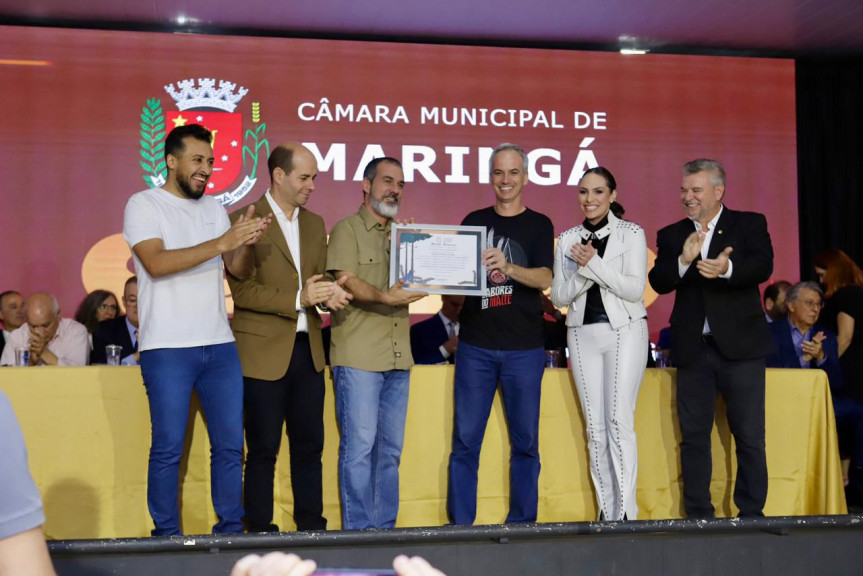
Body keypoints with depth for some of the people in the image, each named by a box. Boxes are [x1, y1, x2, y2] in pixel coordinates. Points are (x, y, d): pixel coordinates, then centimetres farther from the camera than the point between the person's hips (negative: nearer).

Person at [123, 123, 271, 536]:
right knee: (168, 447, 0)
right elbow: (156, 262, -17)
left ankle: (230, 531, 17)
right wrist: (222, 242, -22)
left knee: (230, 443, 6)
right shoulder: (144, 204, -1)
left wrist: (246, 243, -10)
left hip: (219, 346, 5)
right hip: (167, 348, -5)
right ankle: (166, 537, 11)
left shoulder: (214, 207, 15)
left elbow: (239, 270, 12)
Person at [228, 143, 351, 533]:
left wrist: (328, 293, -6)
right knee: (263, 450, 2)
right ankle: (259, 531, 12)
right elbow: (242, 291, -12)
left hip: (308, 351, 6)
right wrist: (299, 299, -18)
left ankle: (311, 527, 20)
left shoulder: (314, 223, 14)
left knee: (309, 446, 10)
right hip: (264, 352, -6)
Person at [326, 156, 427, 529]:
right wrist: (384, 296, -28)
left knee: (390, 449, 9)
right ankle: (358, 528, 1)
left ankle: (385, 527, 17)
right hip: (358, 358, -6)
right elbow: (347, 281, -12)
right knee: (359, 446, -6)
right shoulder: (347, 229, 1)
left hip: (398, 358, 6)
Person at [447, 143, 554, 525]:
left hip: (524, 349, -1)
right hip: (475, 346, 1)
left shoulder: (538, 225, 6)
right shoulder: (474, 222, 11)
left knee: (525, 441, 5)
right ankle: (460, 524, 8)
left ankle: (522, 523, 16)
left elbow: (544, 279, -8)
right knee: (465, 440, 0)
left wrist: (507, 268, -26)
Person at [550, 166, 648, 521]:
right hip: (583, 334, 3)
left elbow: (635, 289, -9)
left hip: (624, 331, -3)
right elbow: (558, 296, 5)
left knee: (619, 420, -11)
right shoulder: (568, 240, 10)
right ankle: (606, 512, 9)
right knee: (595, 426, 3)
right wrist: (583, 270, -12)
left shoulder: (631, 234, 1)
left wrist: (594, 263, -14)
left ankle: (626, 511, -7)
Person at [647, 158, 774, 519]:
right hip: (692, 349, 3)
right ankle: (698, 516, 17)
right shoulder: (671, 235, 9)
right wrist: (683, 261, -24)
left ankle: (751, 514, 13)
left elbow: (763, 267, -14)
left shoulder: (750, 224, 3)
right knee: (693, 436, 7)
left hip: (740, 346, -3)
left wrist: (727, 269, -34)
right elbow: (658, 282, -4)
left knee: (749, 436, 1)